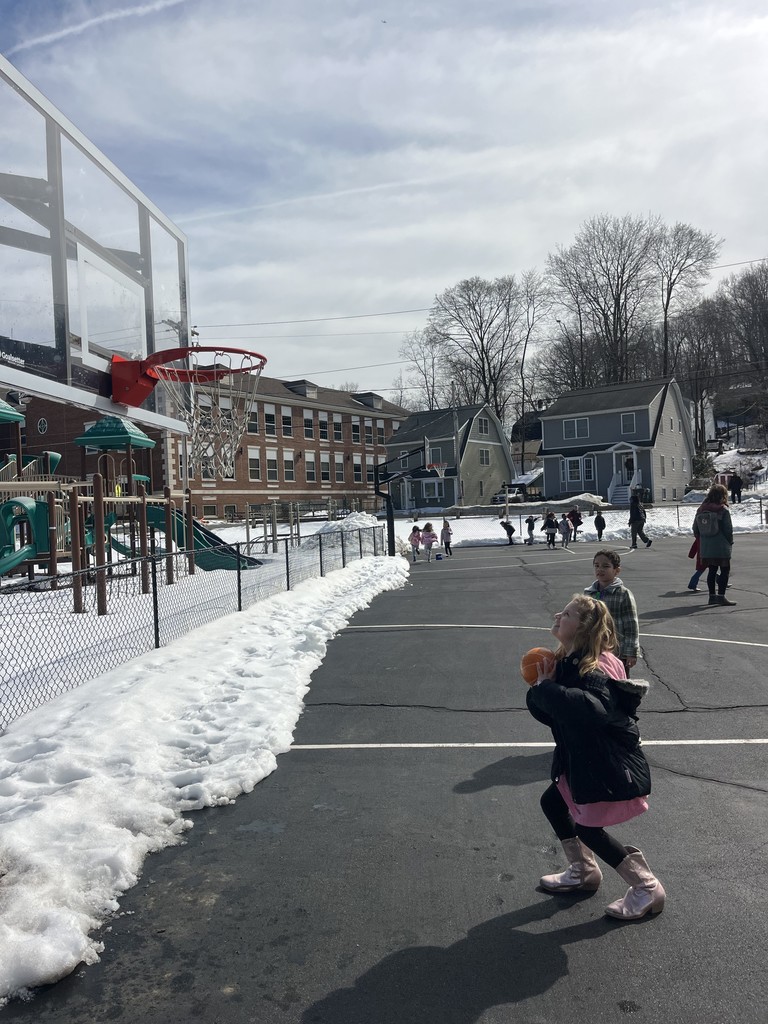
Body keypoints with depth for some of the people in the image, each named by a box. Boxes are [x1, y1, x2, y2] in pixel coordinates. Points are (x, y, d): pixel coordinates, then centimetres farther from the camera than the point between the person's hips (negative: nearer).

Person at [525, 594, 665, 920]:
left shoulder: (596, 668, -27)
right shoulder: (568, 662, 1)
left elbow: (591, 708, -48)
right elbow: (549, 713, 4)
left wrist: (544, 690, -36)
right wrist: (540, 690, -16)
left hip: (612, 765, -9)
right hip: (583, 759, 9)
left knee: (588, 828, 1)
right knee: (553, 803, 16)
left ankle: (648, 889, 20)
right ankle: (583, 872, 36)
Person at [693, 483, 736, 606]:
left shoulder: (700, 510, 4)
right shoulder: (723, 510, -12)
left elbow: (695, 529, 7)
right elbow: (728, 529, -10)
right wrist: (730, 542, 5)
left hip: (706, 548, 6)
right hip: (721, 547, -5)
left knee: (712, 570, 14)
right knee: (725, 570, 4)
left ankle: (712, 596, 18)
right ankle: (721, 596, 0)